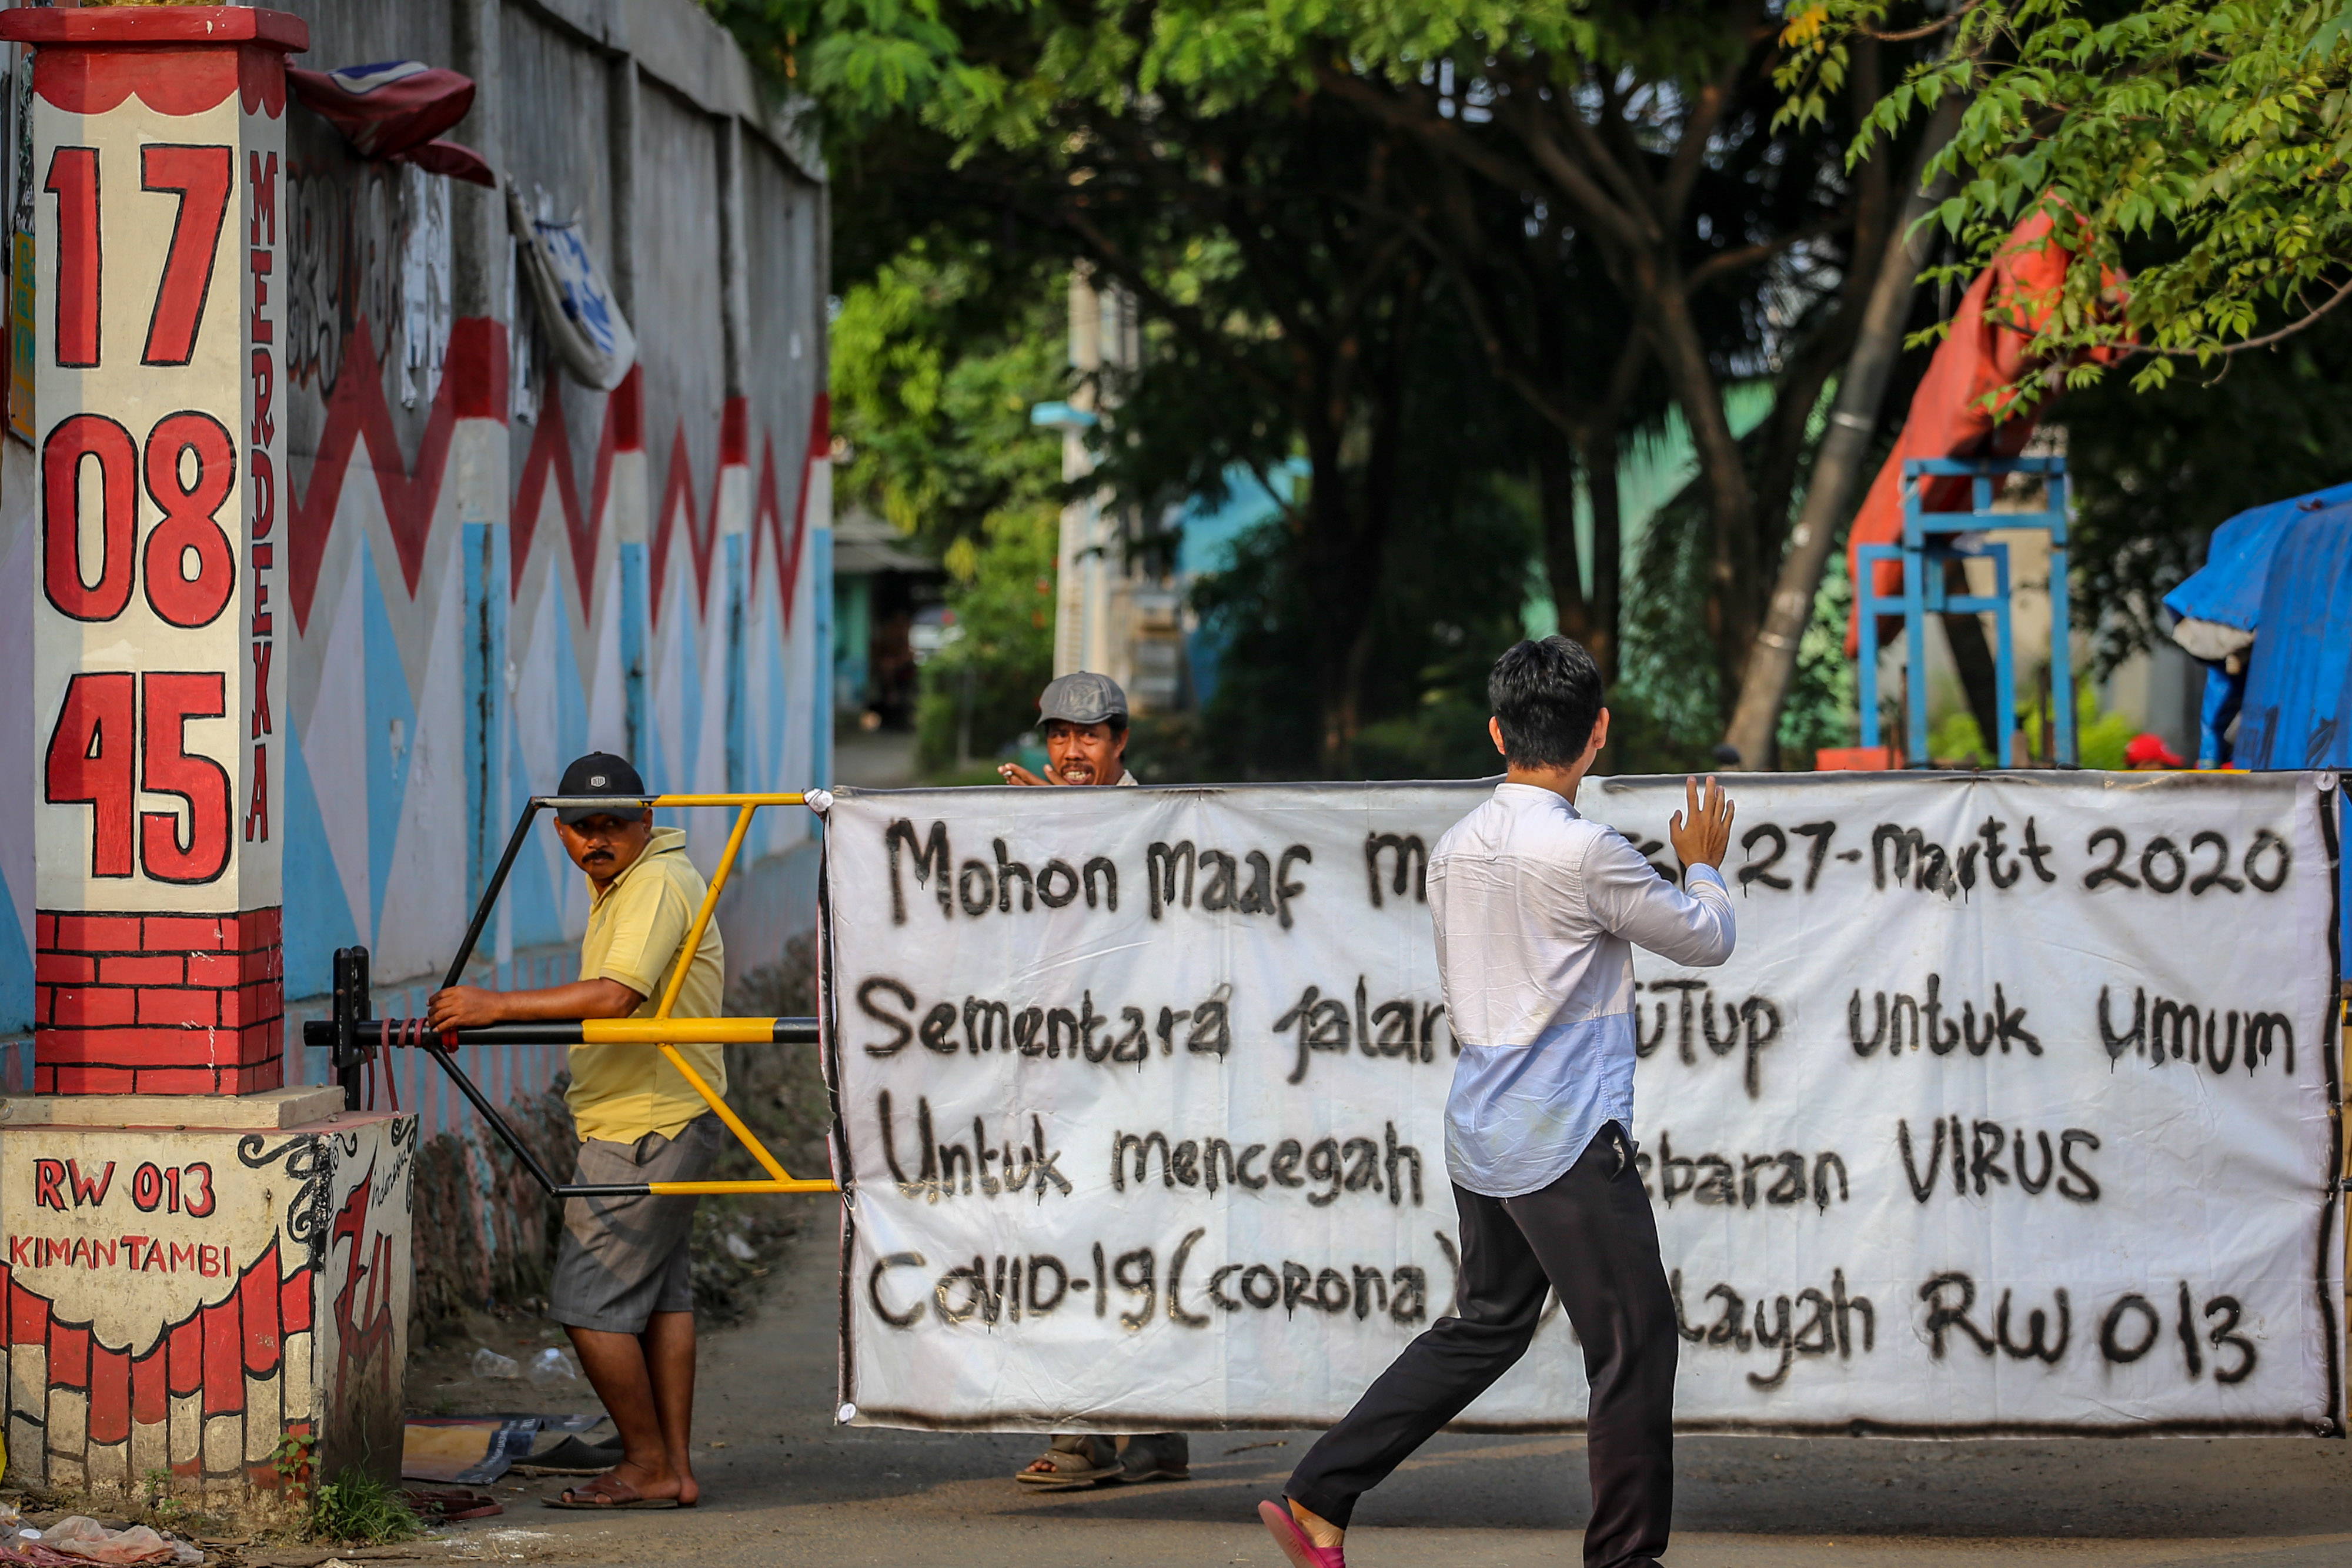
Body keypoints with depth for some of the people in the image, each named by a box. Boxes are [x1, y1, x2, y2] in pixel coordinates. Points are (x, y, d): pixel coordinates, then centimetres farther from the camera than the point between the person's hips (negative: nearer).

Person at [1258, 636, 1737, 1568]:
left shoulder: (1456, 850, 7)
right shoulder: (1584, 852, -16)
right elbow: (1706, 941, -2)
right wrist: (1704, 867, 17)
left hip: (1479, 1135, 8)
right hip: (1570, 1141, -8)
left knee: (1483, 1327, 17)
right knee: (1635, 1342, 2)